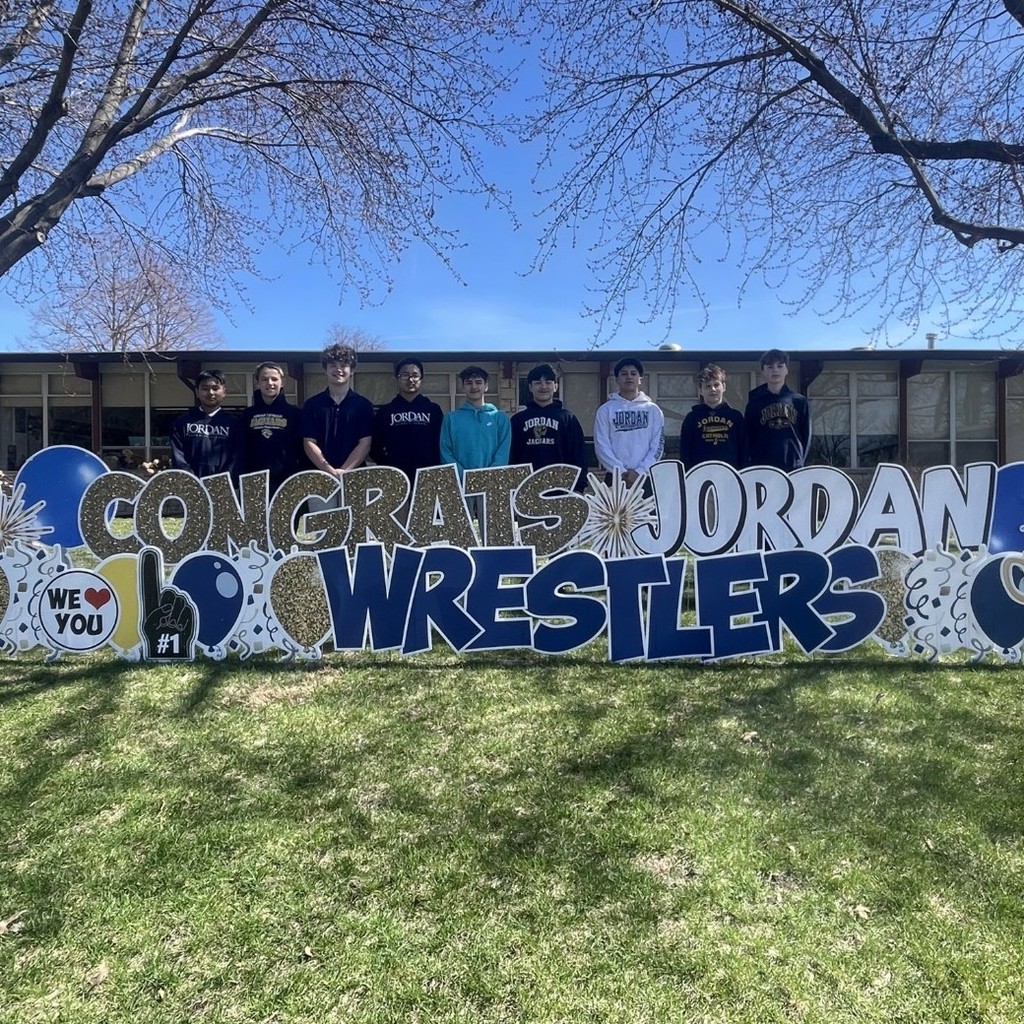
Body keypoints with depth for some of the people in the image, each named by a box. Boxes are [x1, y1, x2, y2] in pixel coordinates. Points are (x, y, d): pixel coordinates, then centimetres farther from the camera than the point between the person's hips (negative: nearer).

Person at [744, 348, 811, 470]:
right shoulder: (755, 403, 5)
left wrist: (799, 462, 3)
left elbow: (805, 436, 10)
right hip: (762, 467, -1)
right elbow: (749, 437, 6)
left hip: (793, 467, 1)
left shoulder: (800, 402, 8)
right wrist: (755, 463, -1)